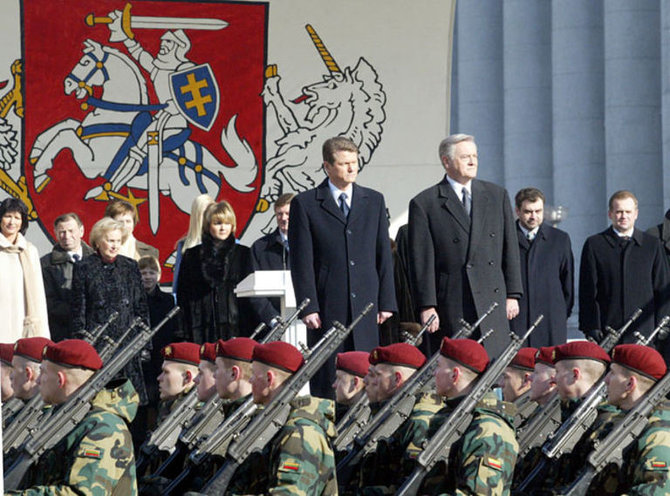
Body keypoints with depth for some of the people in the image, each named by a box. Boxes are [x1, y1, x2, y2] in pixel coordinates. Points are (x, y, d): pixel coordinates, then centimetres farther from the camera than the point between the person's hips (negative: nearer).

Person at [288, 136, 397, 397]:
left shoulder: (374, 201, 13)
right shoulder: (305, 204, 2)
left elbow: (383, 255, 13)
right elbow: (301, 261, -1)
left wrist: (386, 302, 6)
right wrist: (308, 307, -8)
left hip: (366, 306, 3)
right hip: (327, 307, -3)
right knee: (327, 376, -3)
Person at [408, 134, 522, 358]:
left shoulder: (497, 195, 14)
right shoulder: (424, 203, 2)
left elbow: (510, 248, 14)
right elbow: (422, 260, -2)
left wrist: (513, 294, 7)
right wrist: (427, 306, -7)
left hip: (493, 298, 3)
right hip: (451, 304, -3)